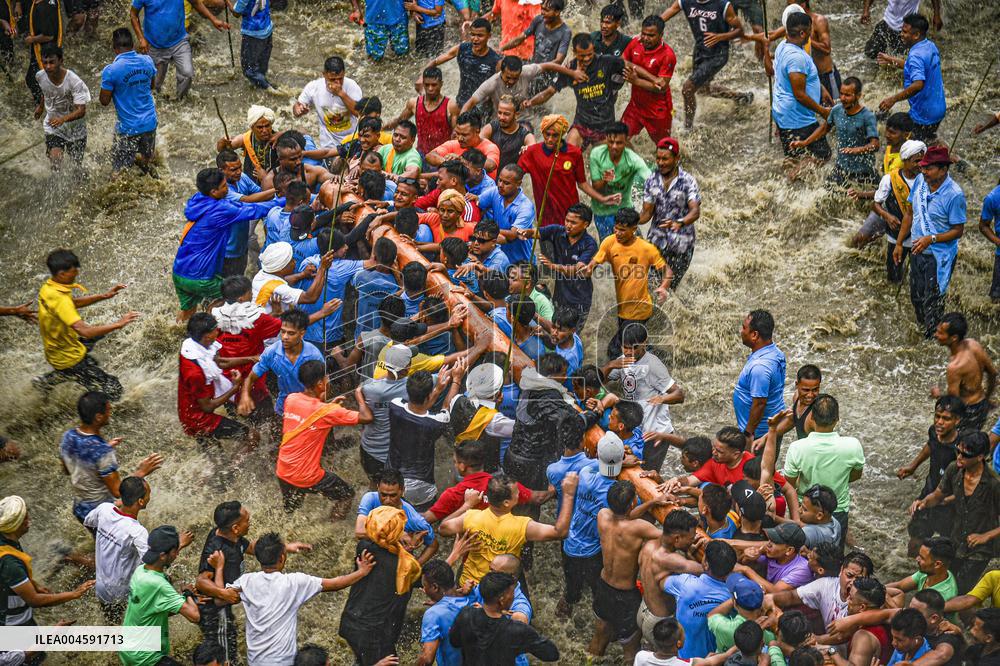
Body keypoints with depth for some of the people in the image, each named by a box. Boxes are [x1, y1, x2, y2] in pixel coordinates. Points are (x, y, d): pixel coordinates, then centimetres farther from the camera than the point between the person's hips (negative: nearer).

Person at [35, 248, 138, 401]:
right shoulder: (59, 300, -32)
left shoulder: (47, 287, -4)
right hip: (68, 358, -8)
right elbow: (84, 331, -39)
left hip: (54, 347, 8)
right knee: (114, 391, -6)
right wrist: (118, 324, -33)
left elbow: (74, 302, 15)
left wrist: (104, 296, 5)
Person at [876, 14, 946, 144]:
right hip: (938, 109, 9)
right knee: (930, 142, 27)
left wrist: (893, 99, -38)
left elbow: (918, 84, -41)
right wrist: (892, 60, 19)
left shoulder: (916, 55, -28)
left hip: (924, 114, -9)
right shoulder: (930, 46, 3)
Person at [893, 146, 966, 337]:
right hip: (917, 252, 7)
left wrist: (931, 239, -30)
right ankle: (921, 327, 45)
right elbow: (910, 213, 7)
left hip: (939, 257, -7)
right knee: (916, 297, 22)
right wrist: (899, 243, 9)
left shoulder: (954, 195, -25)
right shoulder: (920, 180, -7)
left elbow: (958, 230, -17)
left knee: (932, 302, 5)